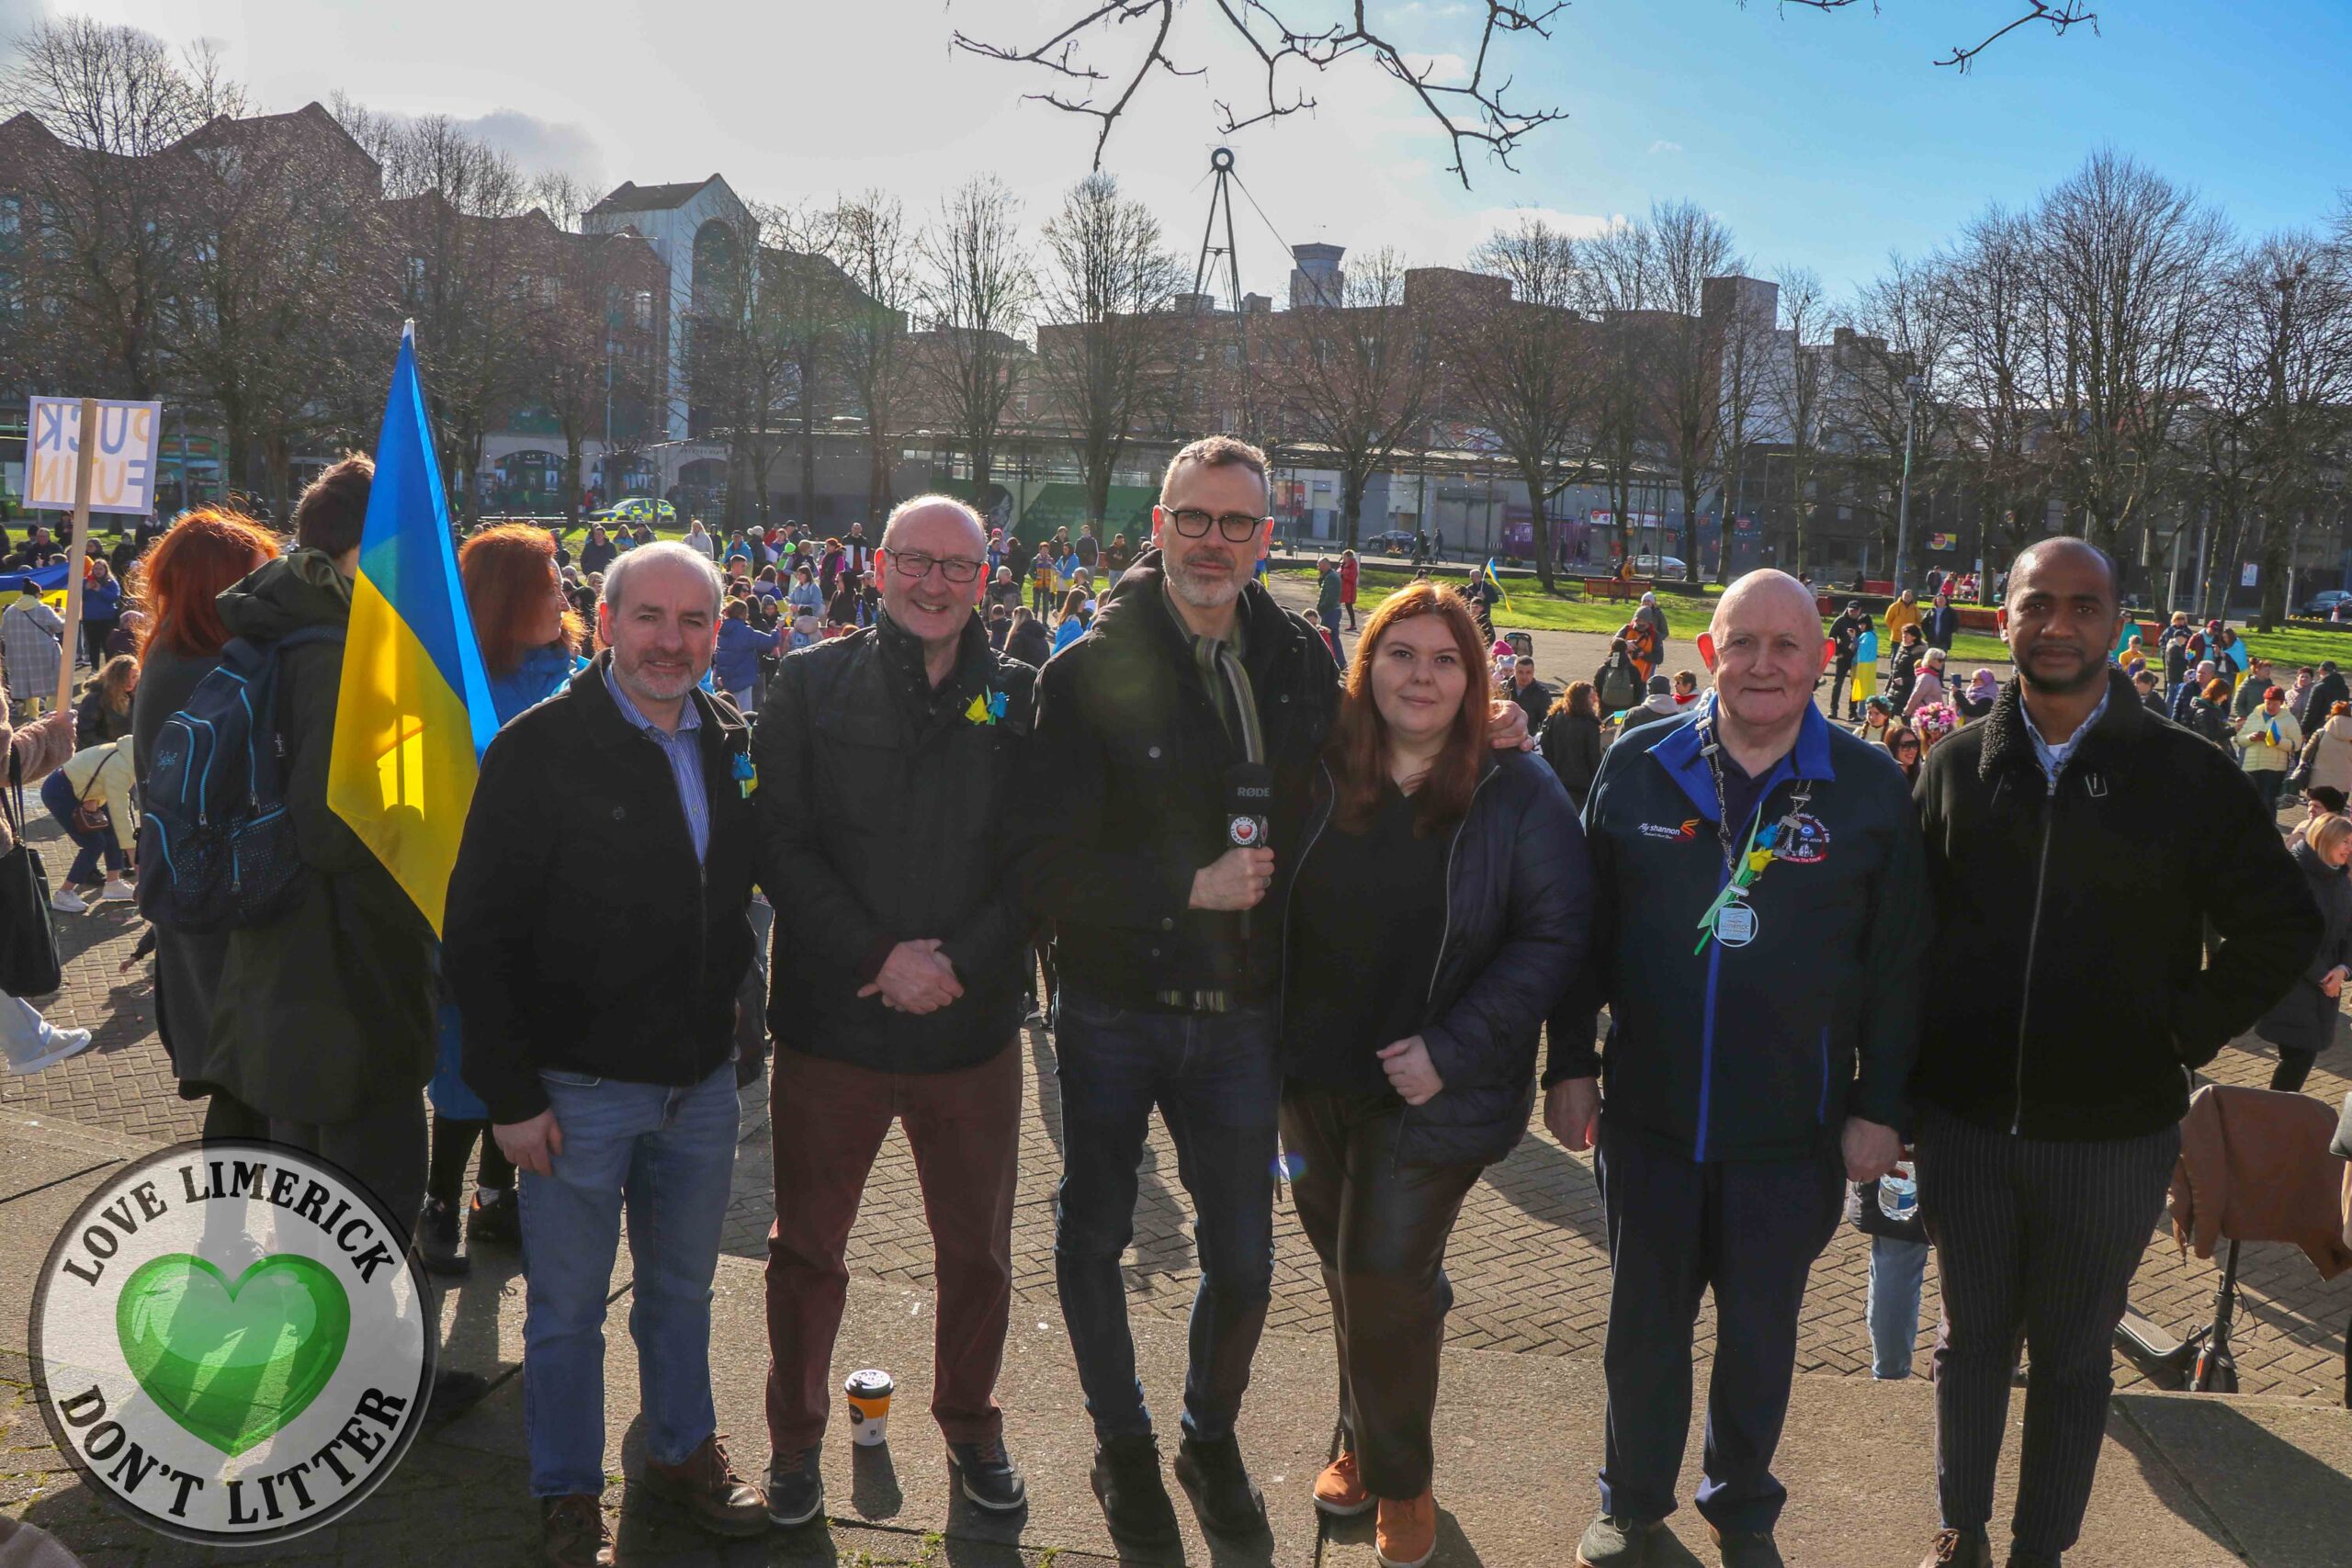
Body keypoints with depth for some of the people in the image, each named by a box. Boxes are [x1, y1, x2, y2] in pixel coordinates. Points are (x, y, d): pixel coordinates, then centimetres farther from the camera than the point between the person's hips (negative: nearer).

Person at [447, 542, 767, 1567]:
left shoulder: (734, 745, 4)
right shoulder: (542, 749, -12)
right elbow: (479, 933, -12)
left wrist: (734, 1033, 8)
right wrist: (508, 1092, -14)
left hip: (703, 1079, 5)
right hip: (580, 1087, -4)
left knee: (682, 1289, 20)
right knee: (568, 1308, 10)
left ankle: (684, 1449, 39)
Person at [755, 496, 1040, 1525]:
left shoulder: (1022, 698, 2)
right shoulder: (814, 685, -1)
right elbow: (780, 842, -6)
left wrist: (961, 961, -14)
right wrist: (878, 957, -15)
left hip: (974, 1025, 1)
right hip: (829, 1023, -1)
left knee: (977, 1251, 15)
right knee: (807, 1248, 12)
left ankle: (969, 1421, 38)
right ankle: (796, 1433, 33)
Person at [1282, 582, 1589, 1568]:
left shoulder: (1517, 795, -9)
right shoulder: (1317, 775, -3)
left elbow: (1553, 935, -10)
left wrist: (1452, 1049, -17)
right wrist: (1271, 1045, -4)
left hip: (1434, 1091, -3)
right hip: (1315, 1079, 3)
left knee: (1386, 1282, 0)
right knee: (1344, 1271, 16)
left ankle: (1396, 1477, 25)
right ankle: (1363, 1442, 39)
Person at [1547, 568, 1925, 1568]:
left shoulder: (1870, 790, -4)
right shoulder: (1638, 767, -1)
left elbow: (1897, 963, -1)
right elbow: (1584, 930, 4)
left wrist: (1880, 1105, -2)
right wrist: (1569, 1063, 2)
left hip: (1794, 1130, -1)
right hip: (1648, 1113, 1)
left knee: (1761, 1330, 15)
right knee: (1643, 1320, 15)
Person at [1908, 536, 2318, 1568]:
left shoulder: (2188, 776, -7)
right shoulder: (1957, 765, 0)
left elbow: (2279, 928, 0)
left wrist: (2181, 1036, -5)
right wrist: (1900, 1076, 1)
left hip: (2112, 1131, -1)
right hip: (1964, 1120, 2)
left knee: (2074, 1358, 14)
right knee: (1972, 1340, 16)